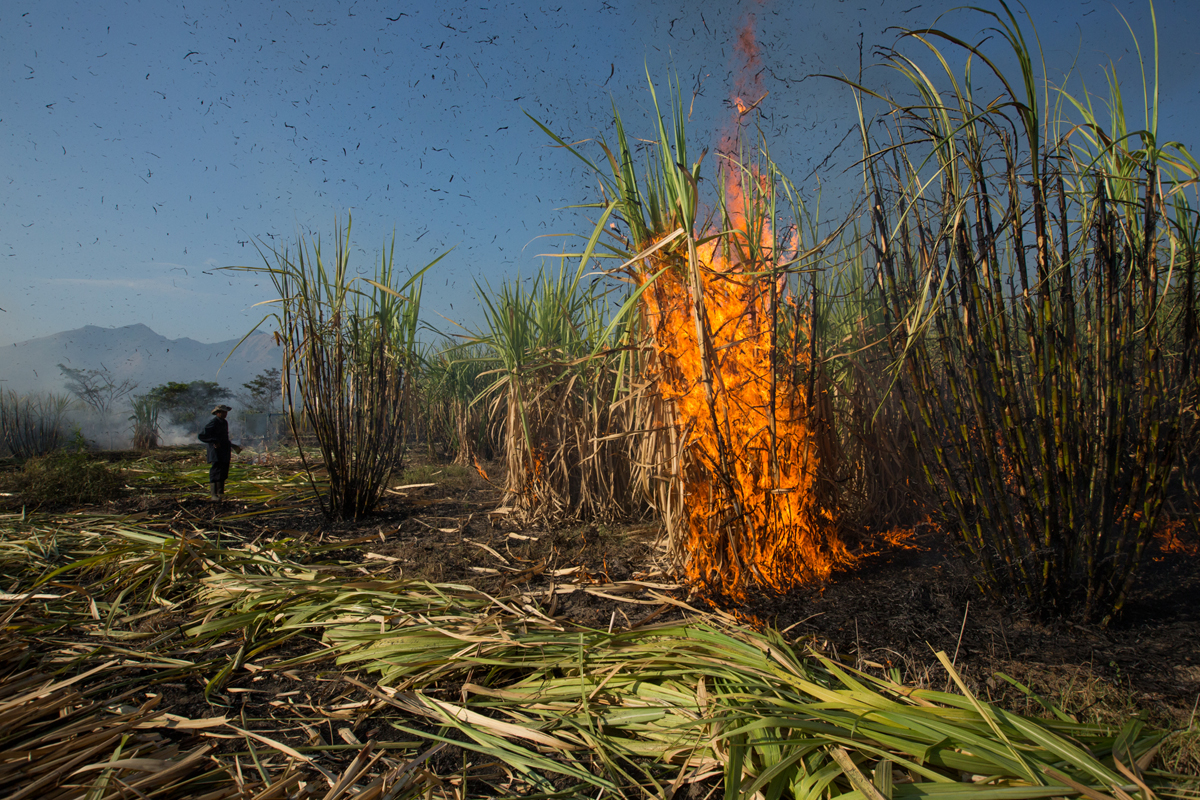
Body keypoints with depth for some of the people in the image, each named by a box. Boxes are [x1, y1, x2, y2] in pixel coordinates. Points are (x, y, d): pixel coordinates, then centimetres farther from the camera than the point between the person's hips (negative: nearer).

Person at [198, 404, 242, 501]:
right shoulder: (213, 423, -11)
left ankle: (220, 493, 19)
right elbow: (202, 436, -15)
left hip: (225, 452, 8)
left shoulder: (225, 422, 15)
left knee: (223, 473, 11)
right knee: (216, 473, -10)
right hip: (217, 453, -8)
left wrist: (231, 445, 21)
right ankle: (214, 494, -7)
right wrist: (214, 442, -21)